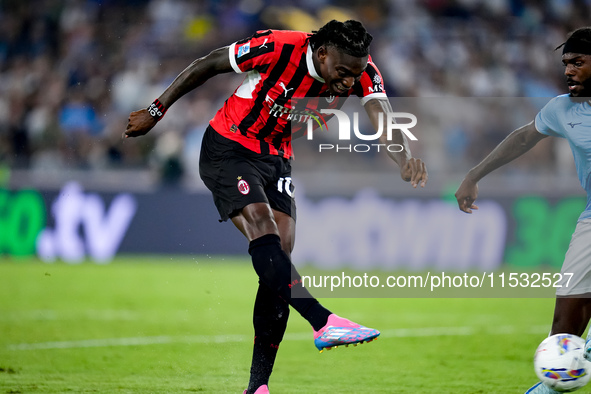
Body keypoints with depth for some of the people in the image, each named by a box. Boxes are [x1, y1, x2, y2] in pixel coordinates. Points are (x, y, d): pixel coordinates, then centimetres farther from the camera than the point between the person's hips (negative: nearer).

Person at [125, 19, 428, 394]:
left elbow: (382, 116, -30)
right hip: (229, 149, -5)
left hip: (277, 160, 5)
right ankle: (323, 322, -38)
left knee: (279, 258, -6)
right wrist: (156, 111, -8)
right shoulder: (278, 48, -26)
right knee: (262, 225, -28)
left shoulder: (360, 72, -14)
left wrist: (405, 159, -51)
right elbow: (208, 65, -14)